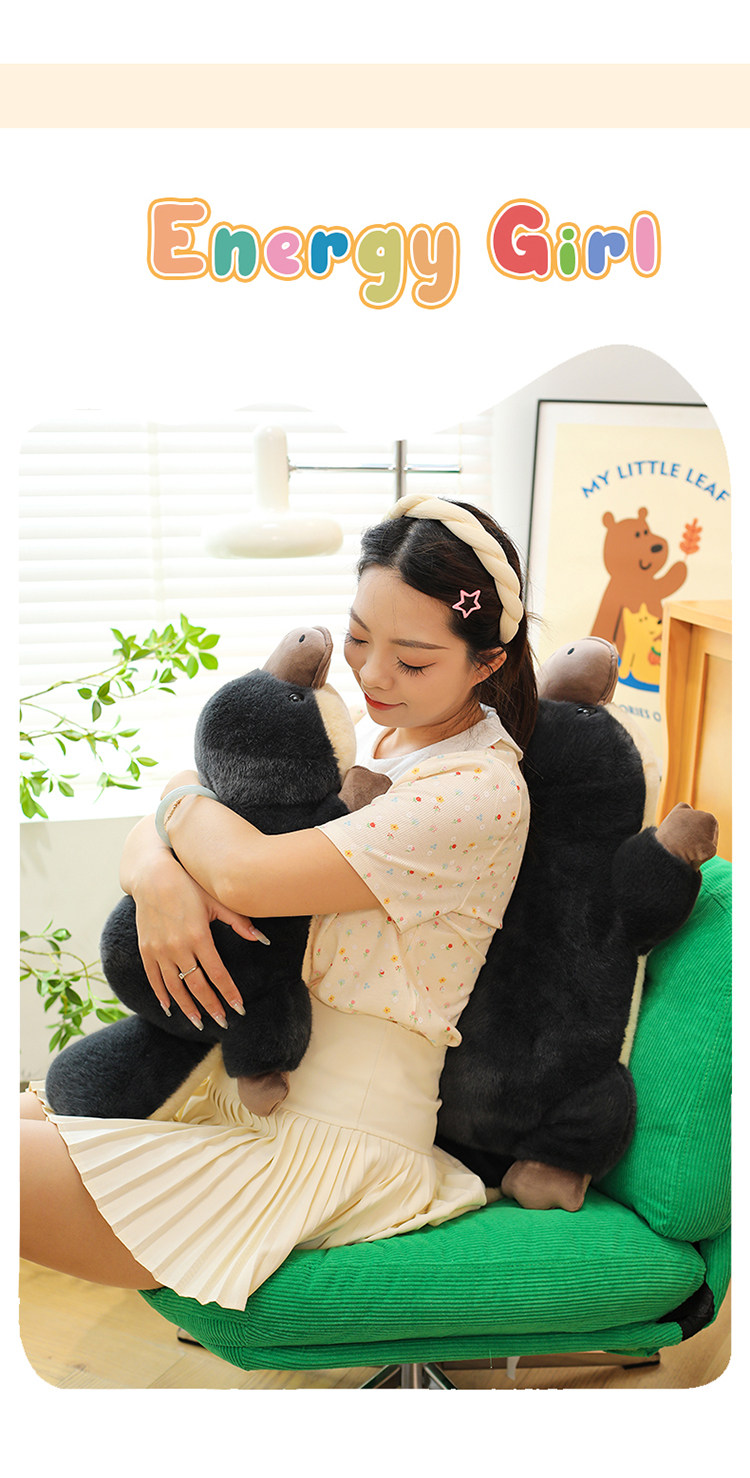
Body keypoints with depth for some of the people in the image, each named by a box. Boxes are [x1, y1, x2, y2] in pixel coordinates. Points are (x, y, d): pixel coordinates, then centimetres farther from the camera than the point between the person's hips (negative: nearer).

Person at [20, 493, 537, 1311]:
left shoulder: (480, 792, -19)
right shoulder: (357, 733, 7)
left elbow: (246, 873, -27)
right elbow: (148, 836, 7)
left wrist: (182, 797, -5)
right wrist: (156, 874, -17)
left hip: (336, 1136, -8)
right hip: (244, 1075, 8)